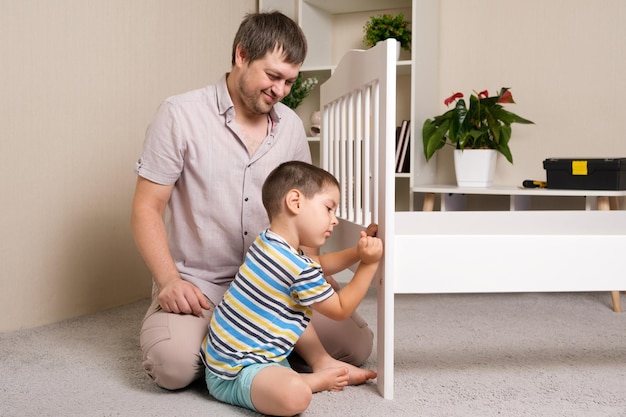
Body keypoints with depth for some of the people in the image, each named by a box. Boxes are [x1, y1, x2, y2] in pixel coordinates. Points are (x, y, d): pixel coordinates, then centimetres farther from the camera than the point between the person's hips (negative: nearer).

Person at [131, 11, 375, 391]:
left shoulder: (292, 125, 6)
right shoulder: (180, 115, -8)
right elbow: (147, 209, -7)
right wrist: (169, 280, -21)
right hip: (198, 285, -3)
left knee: (357, 344, -11)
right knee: (173, 363, -31)